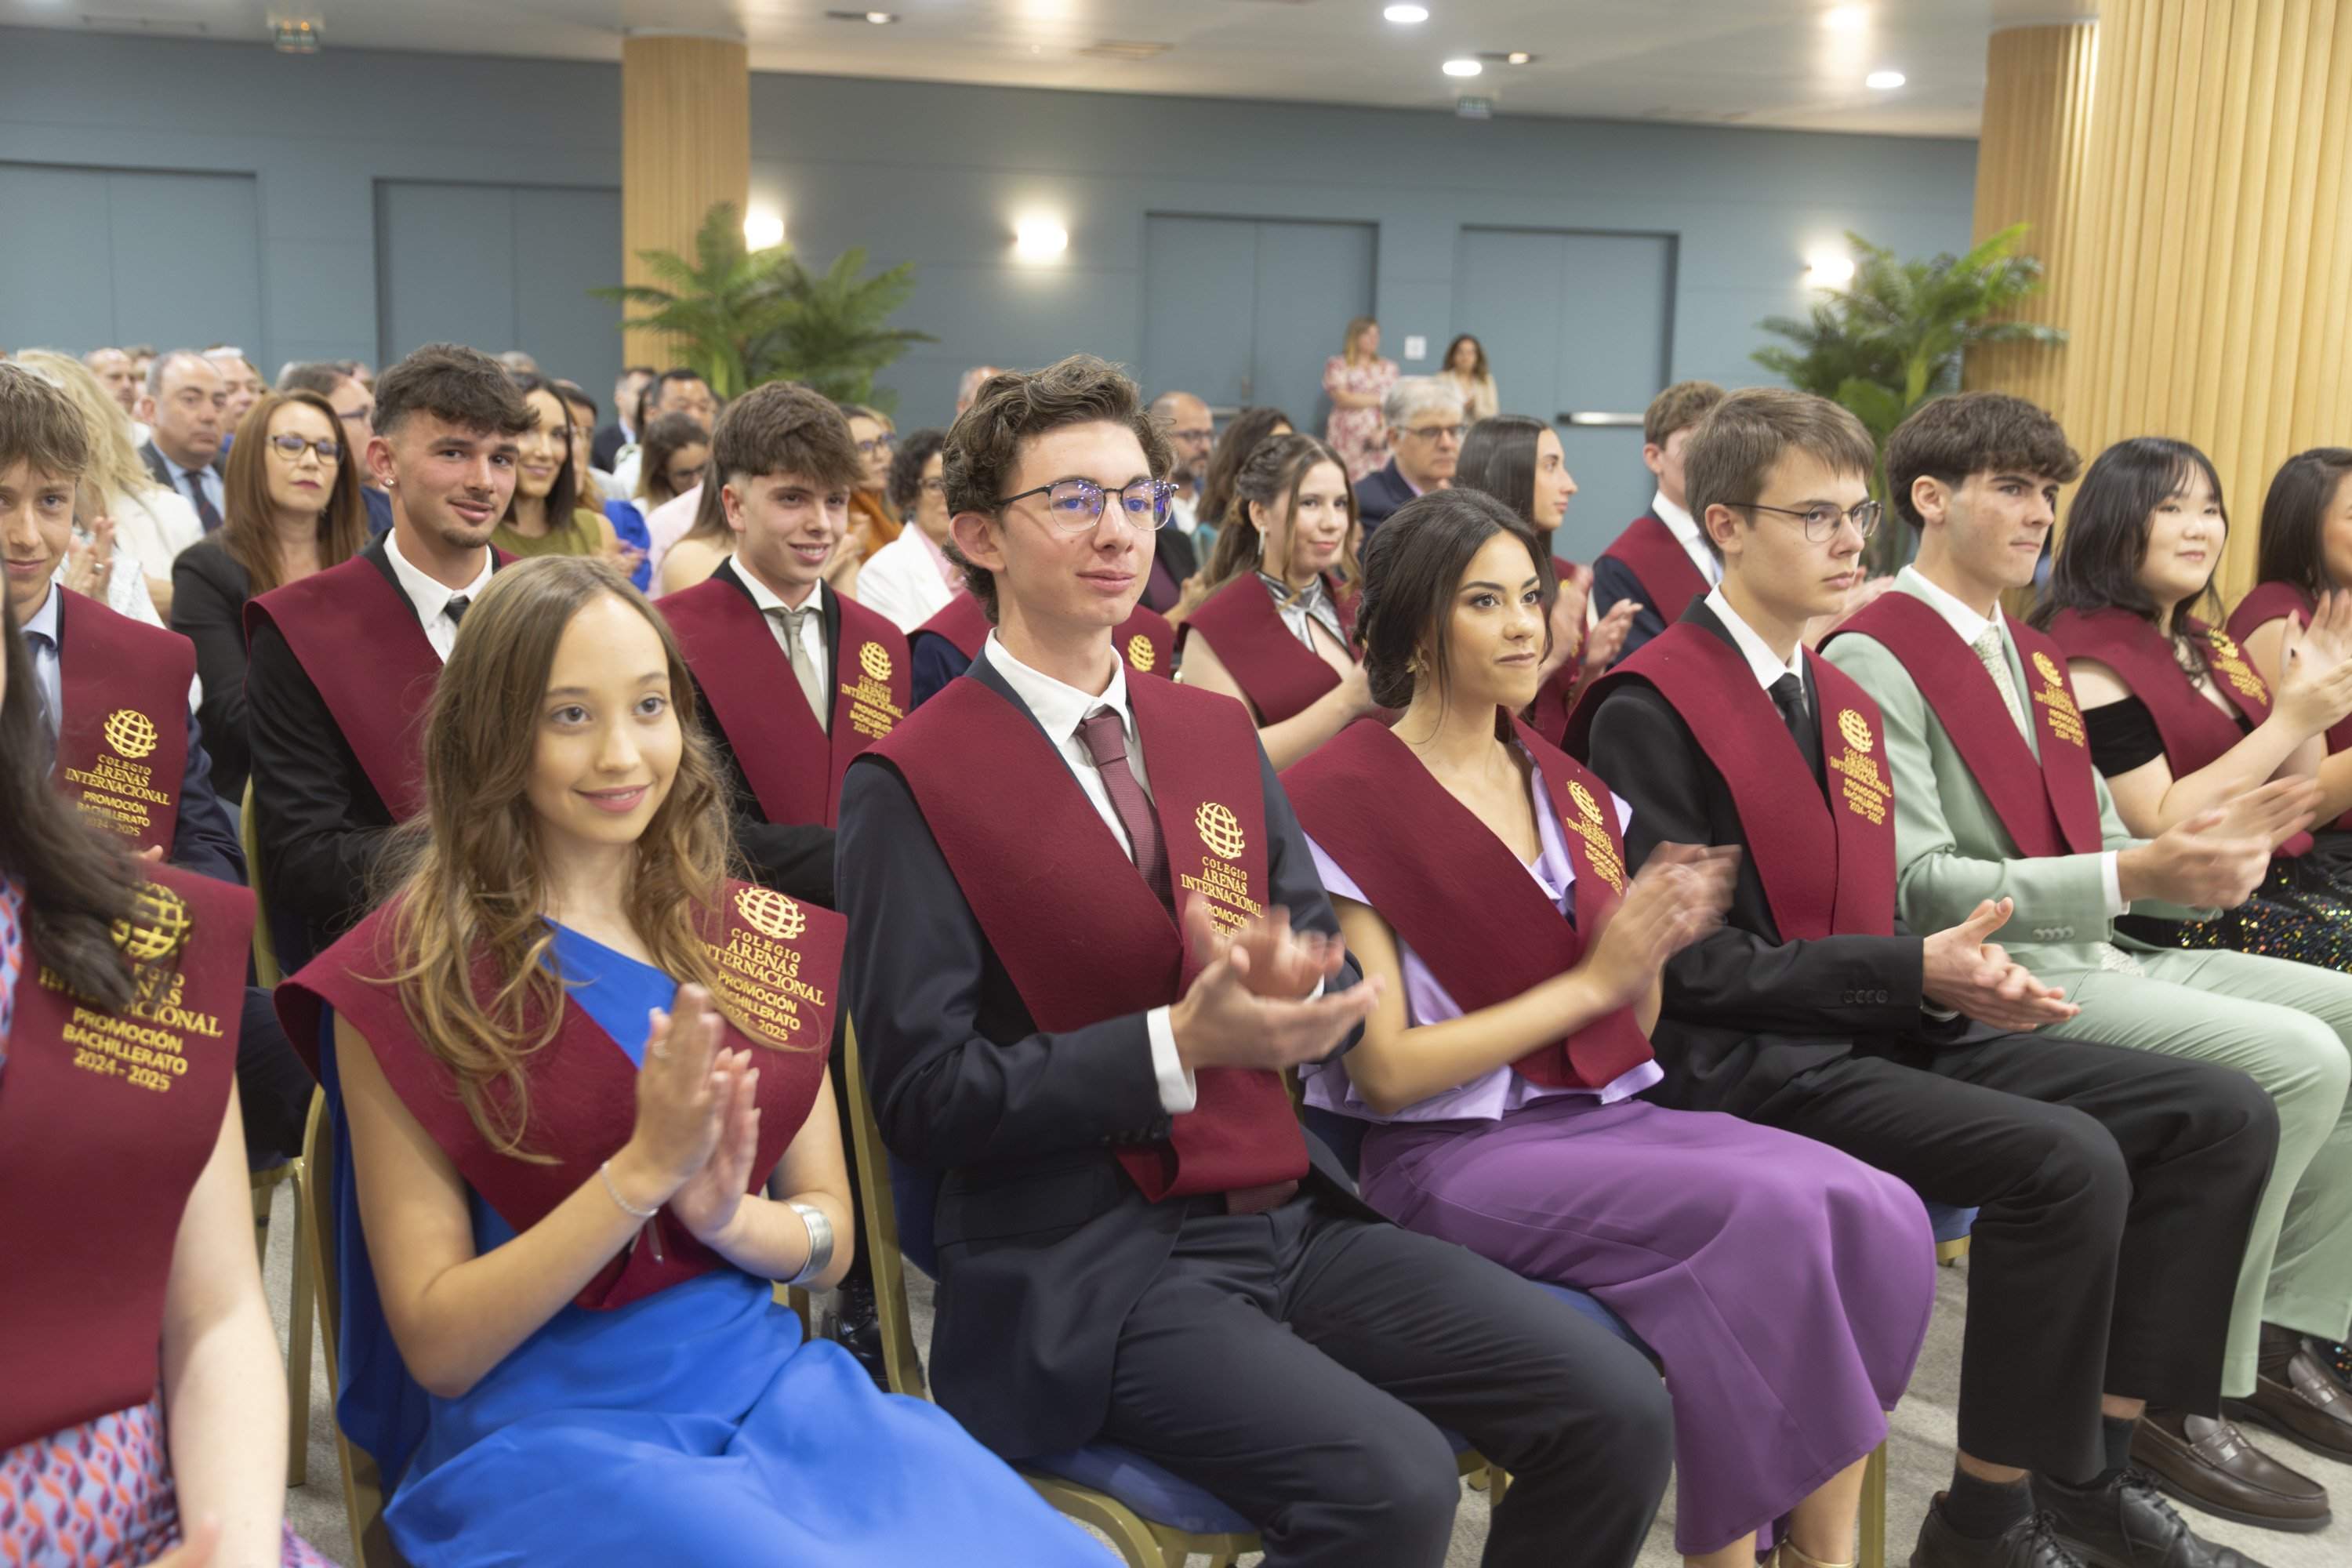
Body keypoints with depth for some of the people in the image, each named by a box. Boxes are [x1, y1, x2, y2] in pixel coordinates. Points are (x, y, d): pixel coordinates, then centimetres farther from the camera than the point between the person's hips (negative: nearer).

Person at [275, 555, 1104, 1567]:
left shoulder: (758, 939, 7)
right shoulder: (408, 977, -5)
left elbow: (829, 1237, 10)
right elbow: (435, 1347, -7)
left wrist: (726, 1214, -12)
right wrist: (642, 1171, -19)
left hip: (770, 1390, 4)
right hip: (542, 1433, -4)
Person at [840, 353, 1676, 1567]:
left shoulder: (1215, 732, 13)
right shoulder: (912, 783, -6)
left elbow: (1338, 977, 11)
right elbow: (924, 1099, -11)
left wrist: (1293, 985, -13)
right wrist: (1177, 1045, -18)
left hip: (1287, 1215, 6)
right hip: (1083, 1267, -6)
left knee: (1616, 1410, -7)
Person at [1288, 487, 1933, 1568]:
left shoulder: (1568, 788, 14)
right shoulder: (1342, 800, -7)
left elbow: (1628, 1034, 15)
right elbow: (1385, 1071, -11)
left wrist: (1651, 944, -6)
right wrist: (1591, 979, -12)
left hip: (1605, 1113, 7)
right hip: (1450, 1149, -6)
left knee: (1878, 1213, -18)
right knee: (1763, 1215, -27)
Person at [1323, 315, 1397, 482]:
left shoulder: (1389, 368, 16)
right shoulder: (1337, 365, 7)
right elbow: (1343, 399, -5)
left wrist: (1383, 431, -12)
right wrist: (1381, 399, 0)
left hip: (1380, 439, 3)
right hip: (1348, 441, -2)